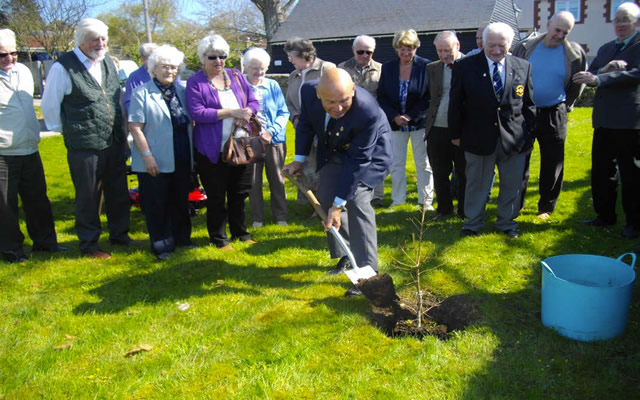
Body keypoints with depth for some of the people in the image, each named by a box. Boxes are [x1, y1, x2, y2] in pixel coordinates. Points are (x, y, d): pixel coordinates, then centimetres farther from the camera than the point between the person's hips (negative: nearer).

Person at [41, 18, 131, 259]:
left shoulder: (109, 63, 9)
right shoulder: (63, 67, -11)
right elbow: (49, 105, -3)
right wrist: (68, 130, 5)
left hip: (114, 143, 6)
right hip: (84, 147, -6)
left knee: (118, 193, 16)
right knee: (88, 198, 6)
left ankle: (119, 234, 34)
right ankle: (89, 244, 22)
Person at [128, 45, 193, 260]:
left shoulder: (182, 91, 10)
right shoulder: (142, 92, -6)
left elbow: (191, 122, 15)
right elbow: (135, 127, -10)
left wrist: (192, 152, 8)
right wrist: (146, 155, -16)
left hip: (181, 160, 5)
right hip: (155, 162, -5)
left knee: (180, 201, 16)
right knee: (157, 204, 4)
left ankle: (181, 237, 31)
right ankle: (161, 244, 17)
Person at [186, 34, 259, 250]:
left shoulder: (236, 76, 10)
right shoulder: (195, 82, -4)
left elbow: (253, 102, 8)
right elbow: (197, 113, -16)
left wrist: (246, 113, -15)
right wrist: (231, 112, -19)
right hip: (212, 150, -4)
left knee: (239, 193, 14)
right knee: (216, 197, 5)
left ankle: (240, 232, 30)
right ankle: (219, 238, 20)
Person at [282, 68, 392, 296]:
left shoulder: (368, 111, -39)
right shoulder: (309, 92, -25)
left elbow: (357, 161, -34)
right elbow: (306, 124, -2)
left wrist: (339, 204, -31)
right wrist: (299, 159, -5)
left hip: (368, 153, -6)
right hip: (333, 151, 6)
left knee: (356, 202, -19)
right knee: (326, 200, 6)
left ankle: (367, 270, -11)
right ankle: (345, 254, 24)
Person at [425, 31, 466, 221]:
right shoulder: (432, 68, 8)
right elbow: (432, 97, 9)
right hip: (437, 129, 4)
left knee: (463, 173, 8)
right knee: (440, 173, 12)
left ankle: (464, 210, 23)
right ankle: (444, 208, 28)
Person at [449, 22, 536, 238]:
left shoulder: (523, 67, 3)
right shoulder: (465, 66, -4)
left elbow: (529, 104, 9)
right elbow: (455, 104, 0)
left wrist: (528, 132, 5)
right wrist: (456, 134, 1)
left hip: (514, 139, 2)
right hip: (479, 137, -2)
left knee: (512, 185, 12)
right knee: (476, 184, 10)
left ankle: (507, 222, 31)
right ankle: (472, 222, 28)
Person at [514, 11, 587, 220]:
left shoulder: (575, 54, -2)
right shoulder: (526, 47, -2)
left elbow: (578, 85, 10)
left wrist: (564, 106, 11)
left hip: (554, 116, 0)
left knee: (552, 164, 5)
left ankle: (546, 207, 20)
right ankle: (516, 204, 20)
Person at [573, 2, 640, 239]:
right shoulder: (605, 49, 16)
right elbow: (590, 76, 8)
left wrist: (599, 79, -24)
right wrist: (607, 69, -12)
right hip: (604, 120, 6)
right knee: (601, 171, 12)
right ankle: (605, 215, 26)